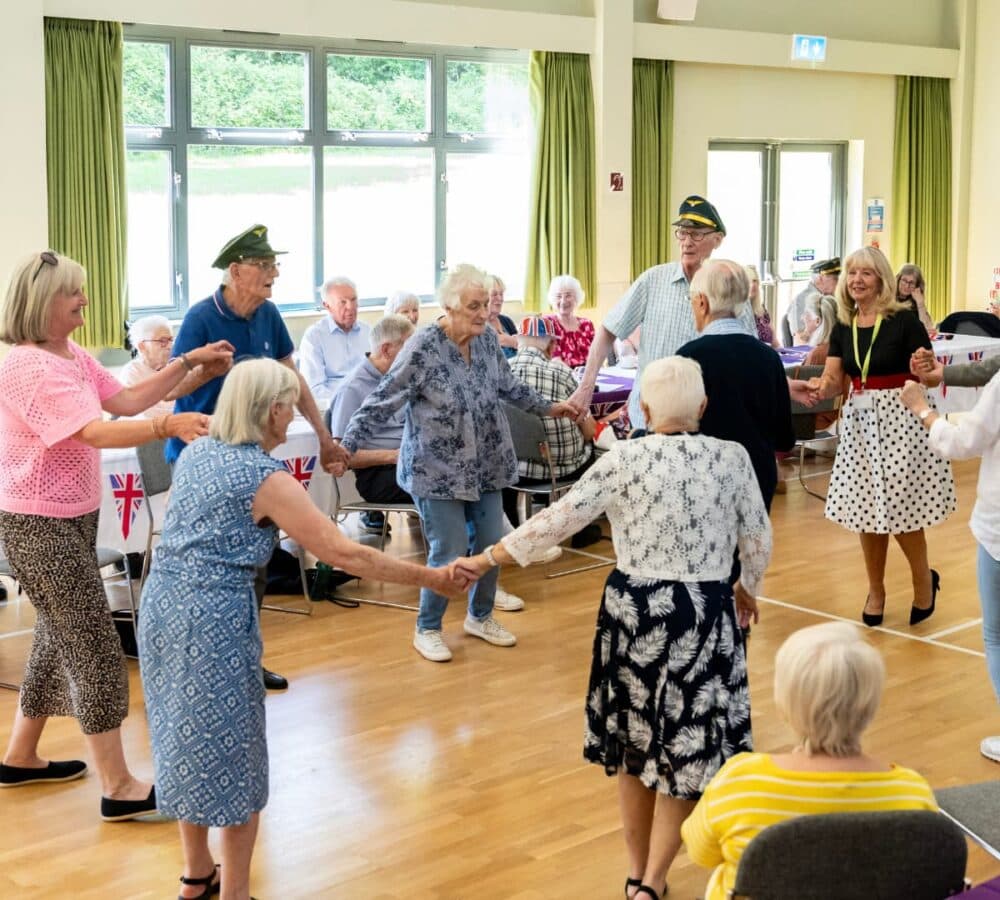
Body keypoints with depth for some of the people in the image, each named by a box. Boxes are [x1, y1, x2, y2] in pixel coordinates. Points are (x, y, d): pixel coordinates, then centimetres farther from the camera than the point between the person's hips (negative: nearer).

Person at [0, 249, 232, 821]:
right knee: (96, 648, -8)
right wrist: (168, 426, -46)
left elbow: (126, 400, 4)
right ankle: (119, 787, -1)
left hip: (74, 518, 10)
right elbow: (95, 431, -33)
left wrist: (188, 363, -4)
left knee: (61, 638, 18)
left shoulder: (75, 357, 10)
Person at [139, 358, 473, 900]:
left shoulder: (195, 453, 9)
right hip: (213, 618, -8)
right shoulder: (265, 477, -13)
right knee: (232, 754, 6)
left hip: (161, 604, 8)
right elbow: (343, 554, -15)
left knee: (187, 742, 20)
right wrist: (429, 578, -9)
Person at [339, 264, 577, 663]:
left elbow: (509, 387, 17)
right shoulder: (423, 349, -19)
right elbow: (382, 402, -18)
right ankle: (427, 629, 17)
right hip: (438, 471, -6)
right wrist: (346, 445, -24)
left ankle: (480, 617, 35)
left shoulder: (487, 339, 0)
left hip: (485, 466, 6)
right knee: (450, 553, -5)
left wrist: (549, 407, 23)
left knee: (491, 544, 11)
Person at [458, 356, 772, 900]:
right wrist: (747, 588, 23)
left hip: (633, 610, 1)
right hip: (703, 616, -1)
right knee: (688, 748, 9)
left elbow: (558, 519, -10)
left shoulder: (624, 460, -8)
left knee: (635, 739, 18)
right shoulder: (732, 458, -5)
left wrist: (486, 560, -1)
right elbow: (758, 539, 4)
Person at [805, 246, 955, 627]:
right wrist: (819, 386, -20)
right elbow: (833, 381, 2)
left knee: (898, 510, -4)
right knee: (866, 511, 9)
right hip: (859, 421, 5)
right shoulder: (842, 328, 7)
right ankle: (875, 589, 26)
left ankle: (924, 580, 22)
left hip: (898, 420, -5)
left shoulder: (903, 322, -8)